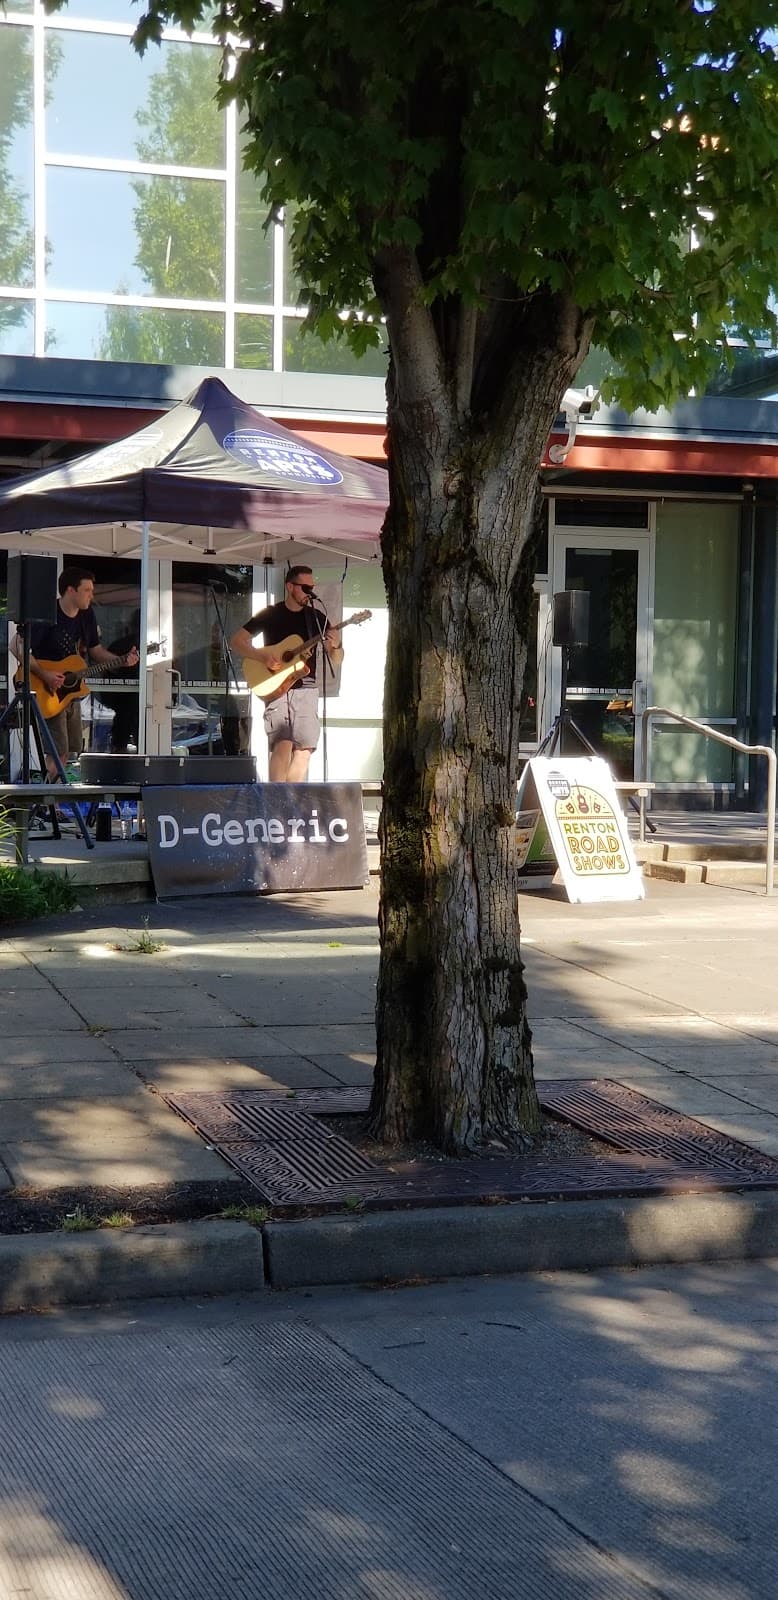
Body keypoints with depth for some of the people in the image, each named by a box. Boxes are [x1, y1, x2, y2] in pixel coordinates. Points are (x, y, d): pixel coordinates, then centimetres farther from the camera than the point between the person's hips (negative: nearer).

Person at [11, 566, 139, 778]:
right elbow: (18, 645, -23)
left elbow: (95, 649, 14)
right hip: (49, 695, -8)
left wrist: (122, 660, -2)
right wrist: (43, 675, -27)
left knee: (73, 748, 12)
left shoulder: (87, 615, 4)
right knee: (59, 750, -14)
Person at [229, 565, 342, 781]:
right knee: (283, 745, -18)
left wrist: (336, 646, -13)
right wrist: (264, 657, -13)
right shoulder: (270, 615, 3)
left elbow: (336, 660, 11)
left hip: (306, 688, 3)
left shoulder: (317, 617, 10)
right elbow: (236, 641, 1)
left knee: (303, 749, -4)